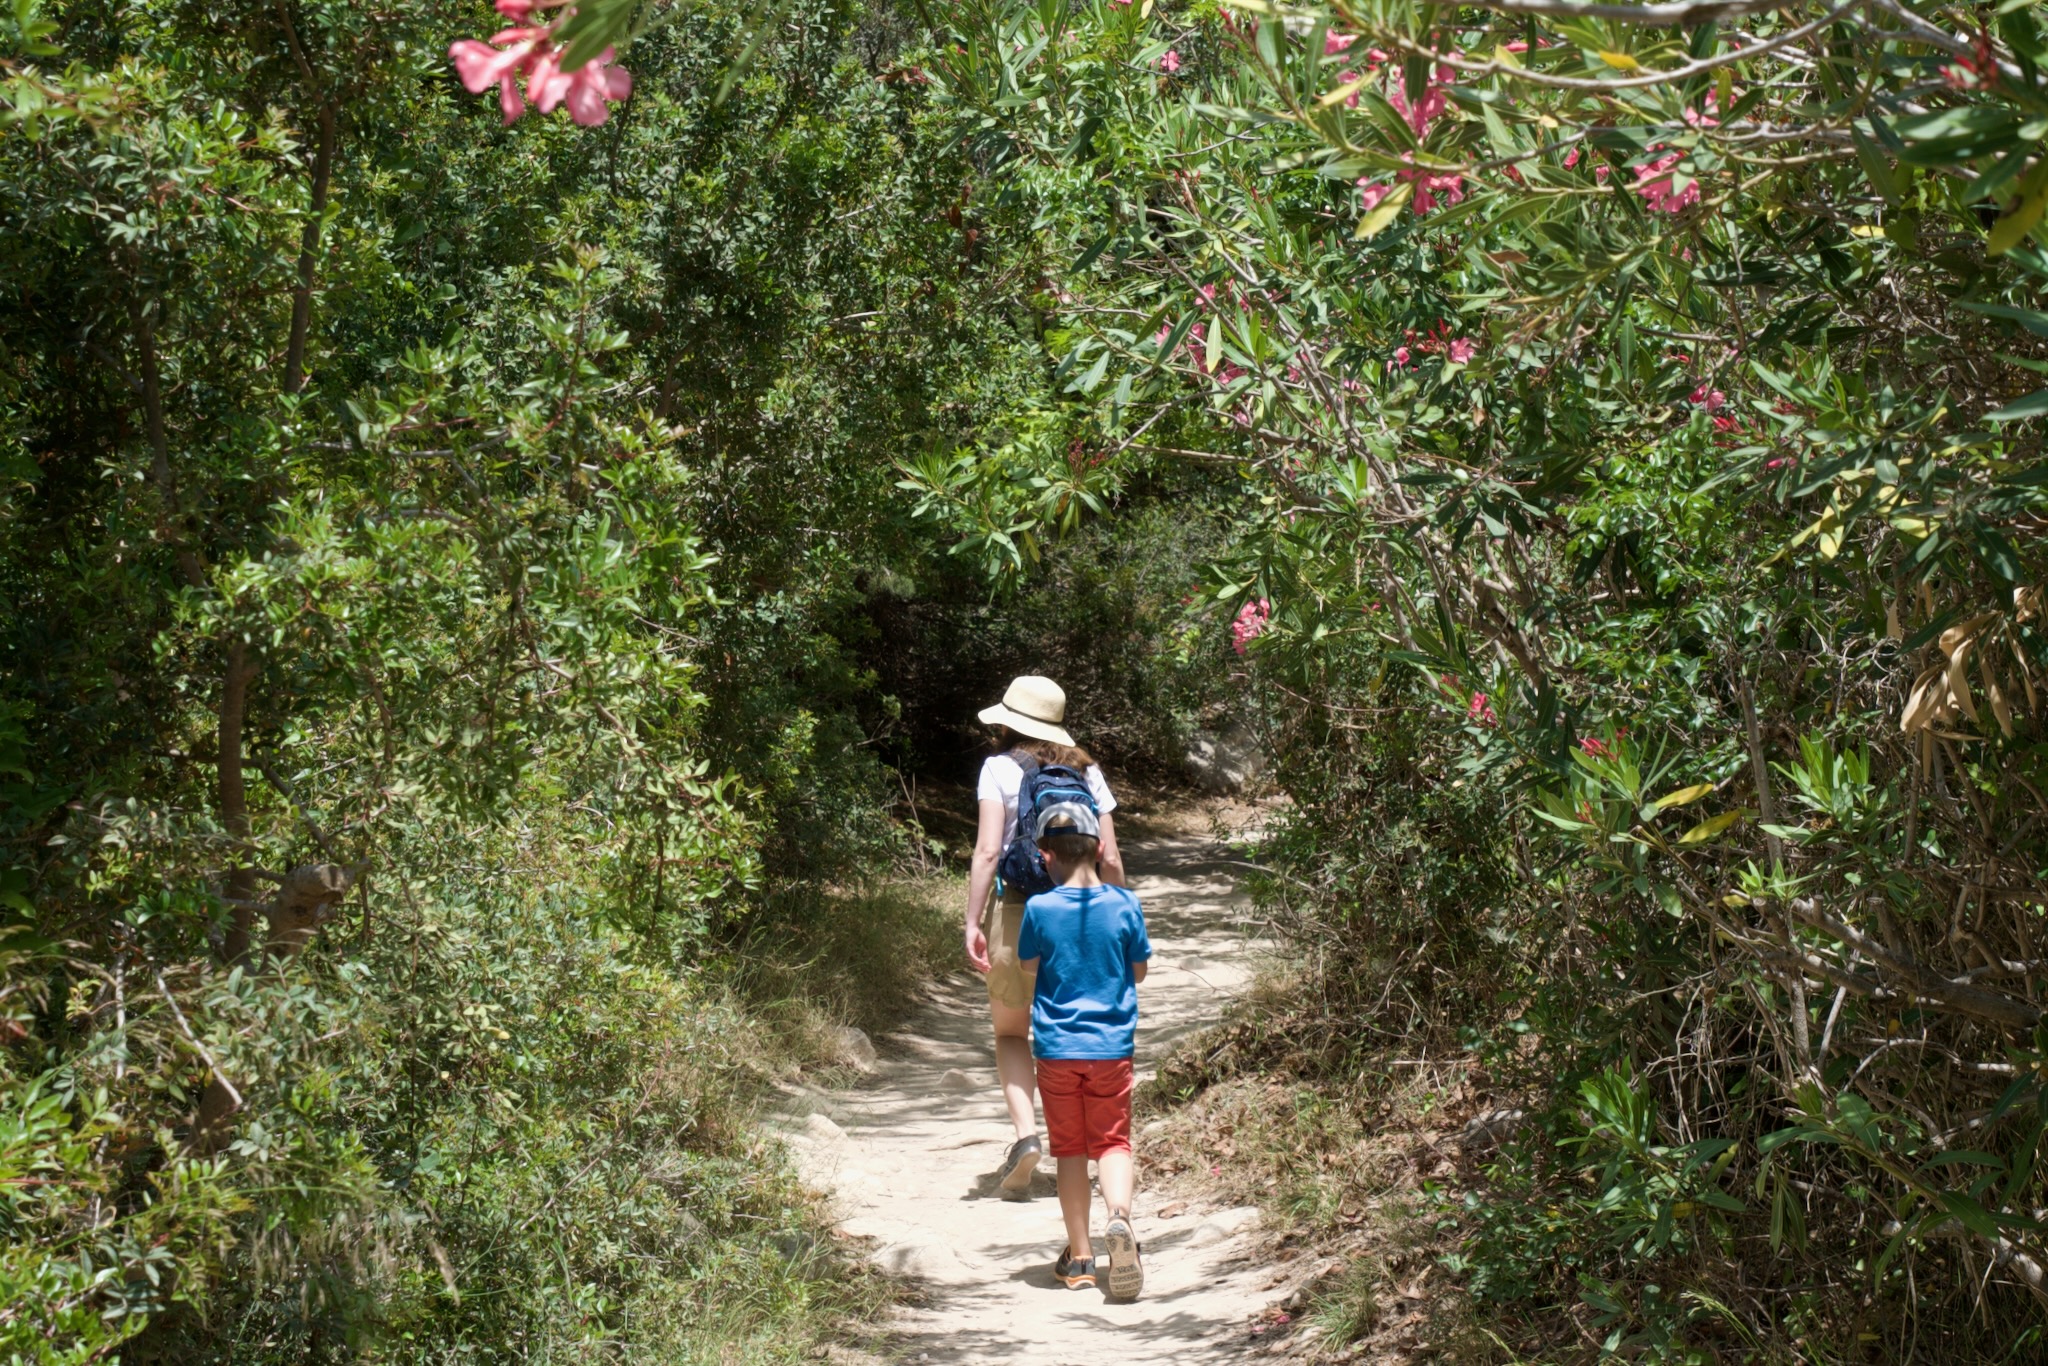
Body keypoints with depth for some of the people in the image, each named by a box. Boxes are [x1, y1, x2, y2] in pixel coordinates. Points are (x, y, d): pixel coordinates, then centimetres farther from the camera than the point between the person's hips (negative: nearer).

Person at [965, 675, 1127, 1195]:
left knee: (1010, 1032, 14)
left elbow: (988, 850, -11)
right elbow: (1110, 858, 4)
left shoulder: (1000, 767, -2)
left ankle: (1026, 1133, -7)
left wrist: (972, 923, -11)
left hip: (1017, 910, -3)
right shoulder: (1085, 769, 7)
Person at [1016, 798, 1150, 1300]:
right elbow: (1140, 971, 5)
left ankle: (1080, 1255, 13)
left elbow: (1029, 968, 4)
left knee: (1069, 1148, 11)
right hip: (1113, 1046, 0)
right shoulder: (1124, 905, -5)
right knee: (1112, 1141, 7)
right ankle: (1120, 1216, -22)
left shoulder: (1039, 909, -9)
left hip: (1057, 1047, 0)